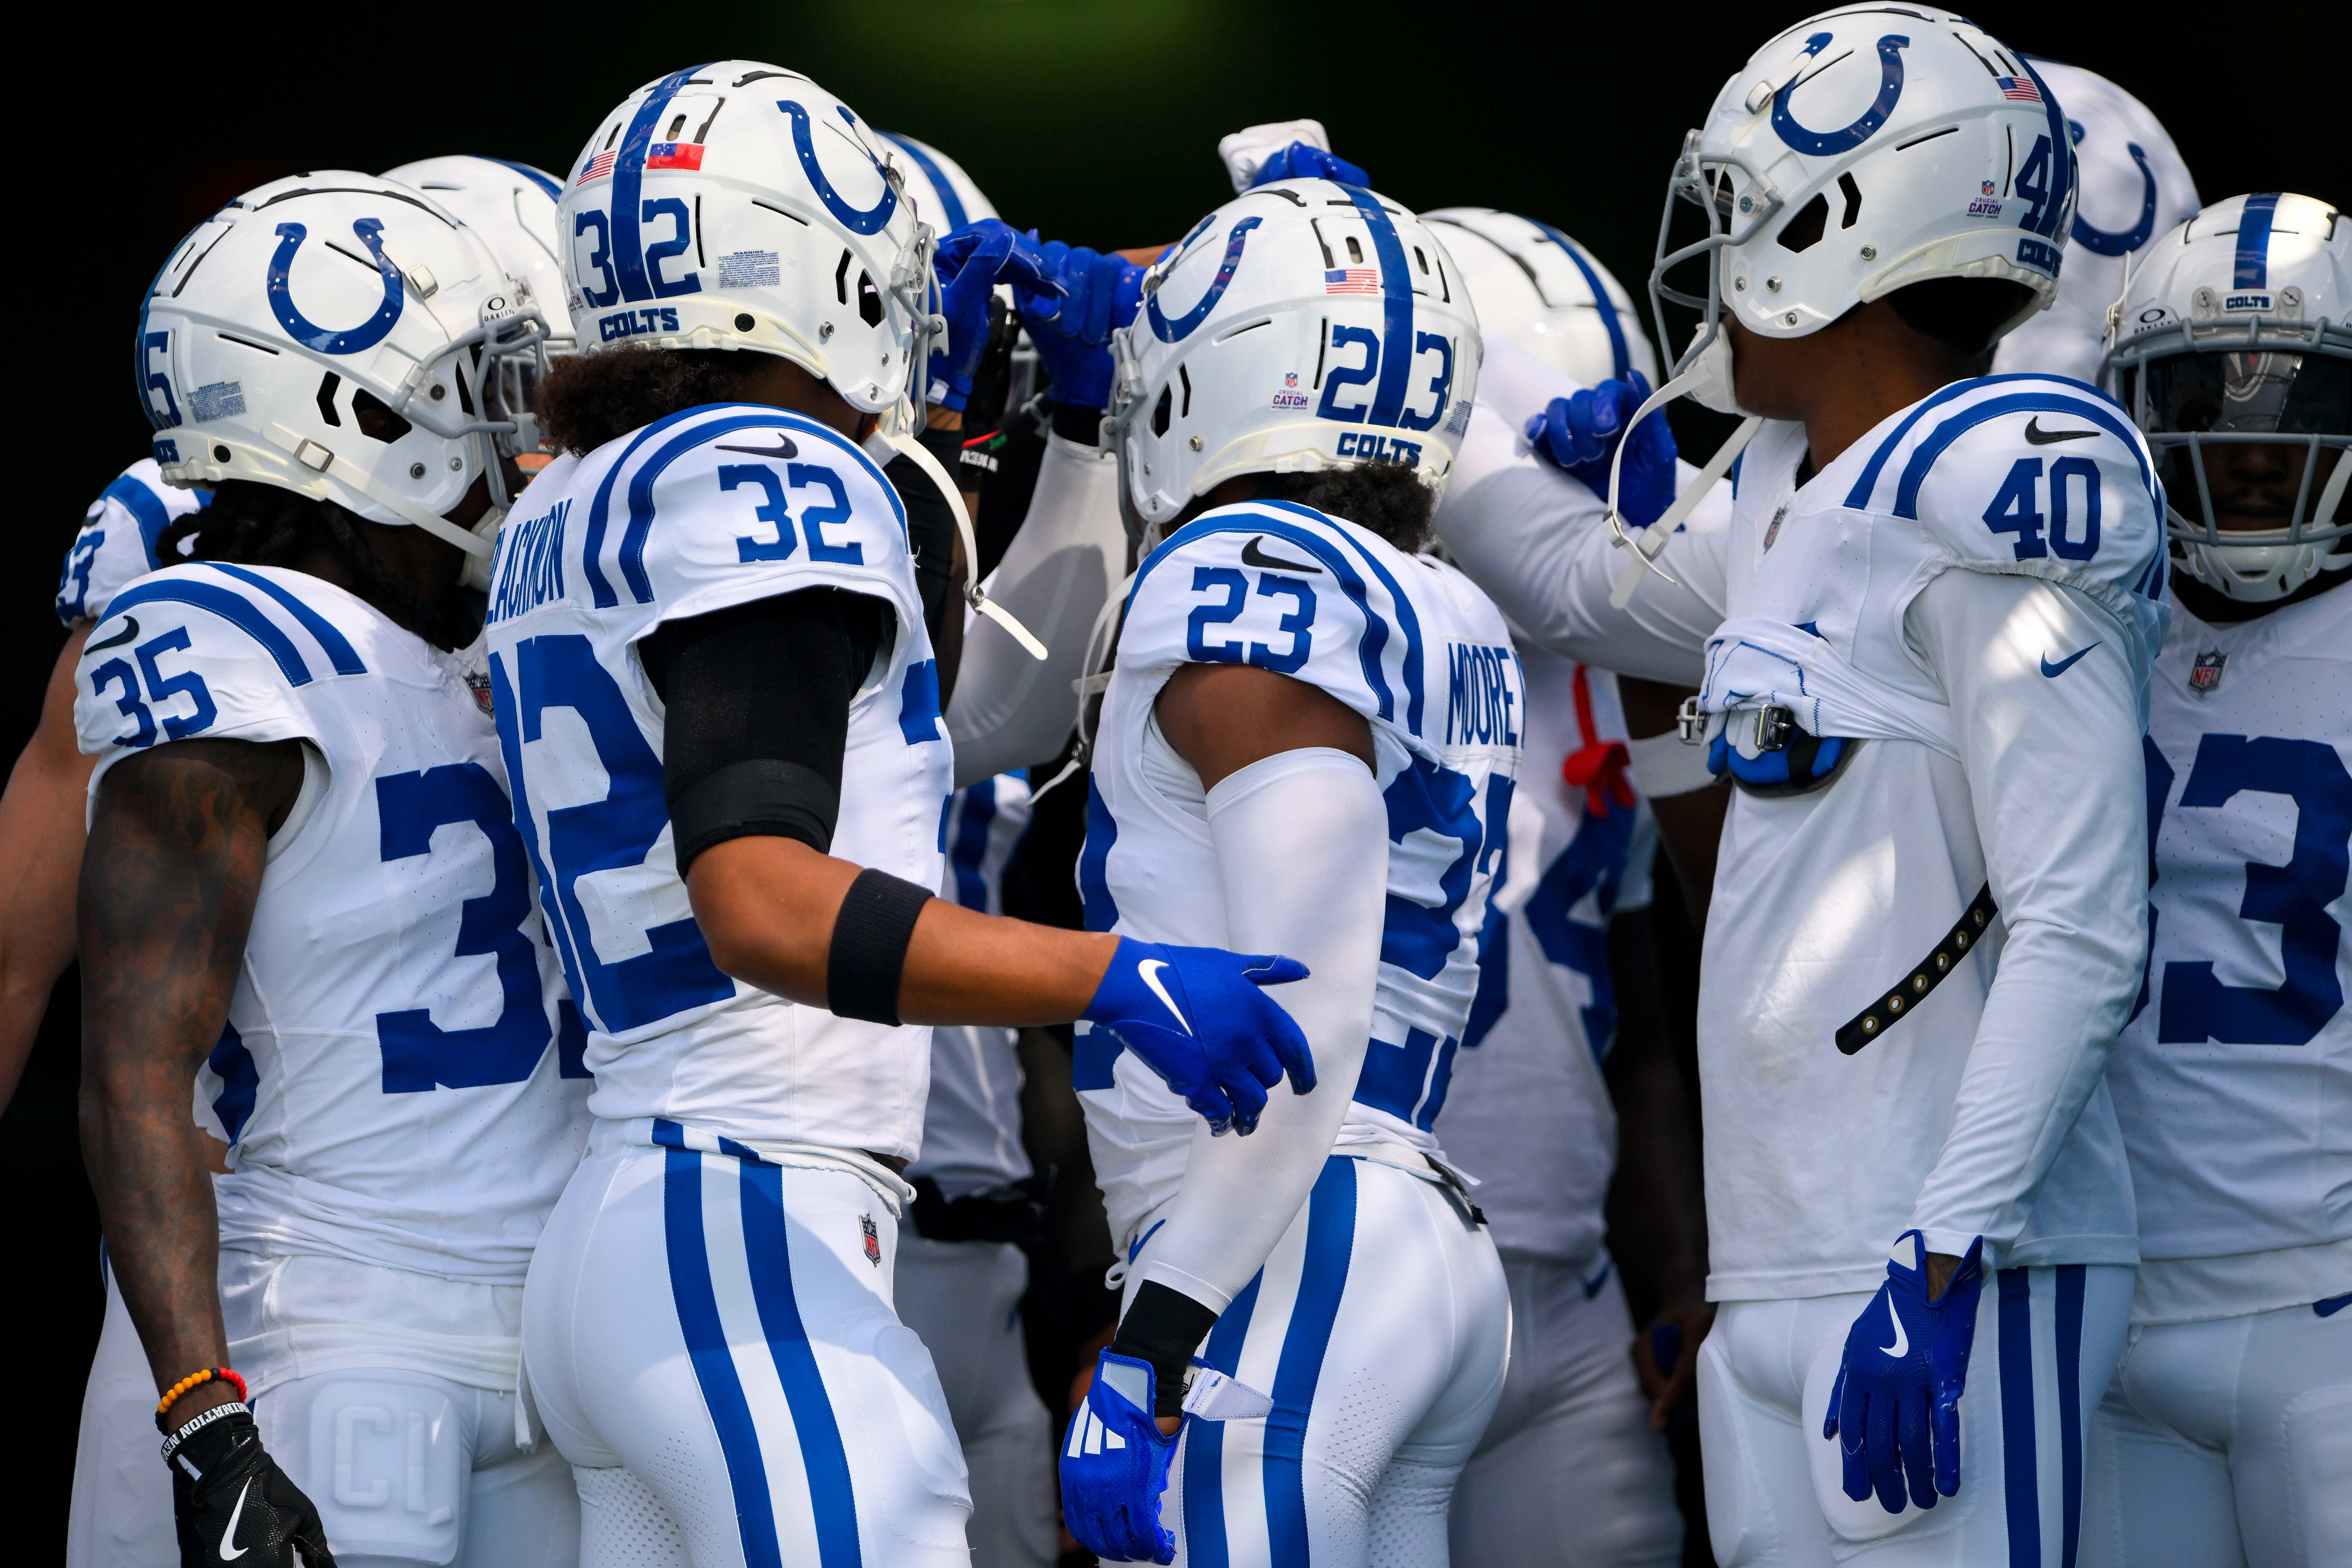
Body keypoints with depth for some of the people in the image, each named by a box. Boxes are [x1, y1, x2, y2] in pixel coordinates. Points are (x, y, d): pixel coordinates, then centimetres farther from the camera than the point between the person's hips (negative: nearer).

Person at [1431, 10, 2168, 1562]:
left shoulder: (1990, 503, -11)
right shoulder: (1808, 509, 15)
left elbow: (2079, 932, -17)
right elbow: (1588, 595, 36)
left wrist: (1940, 1268, -22)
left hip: (1948, 1277, -9)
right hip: (1781, 1279, 9)